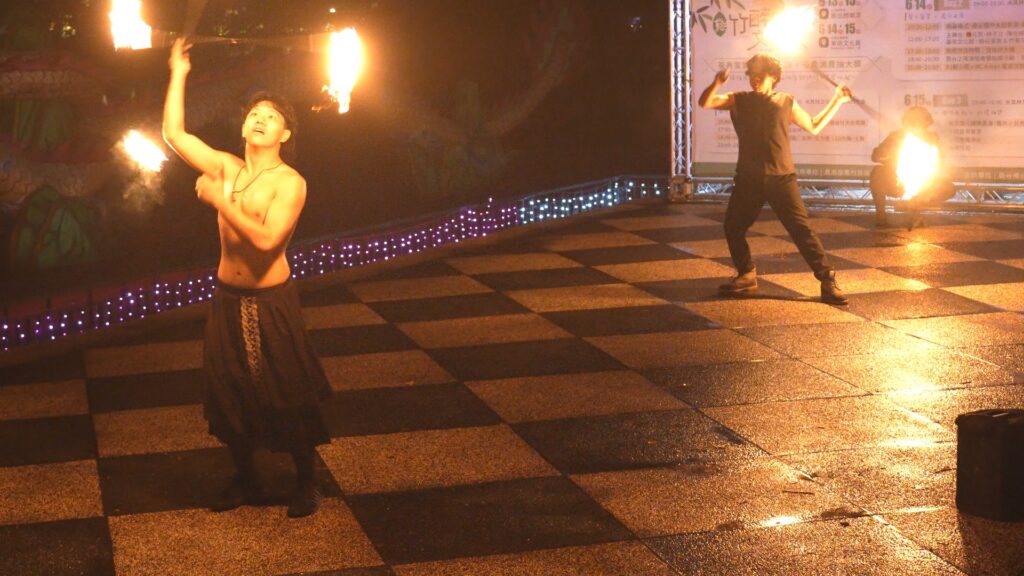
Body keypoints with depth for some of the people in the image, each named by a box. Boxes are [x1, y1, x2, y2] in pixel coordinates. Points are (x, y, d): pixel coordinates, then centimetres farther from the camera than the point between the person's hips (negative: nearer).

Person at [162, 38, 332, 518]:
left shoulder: (290, 183, -12)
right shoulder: (226, 168, 3)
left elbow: (266, 238, -25)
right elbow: (173, 134, 1)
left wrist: (219, 200, -24)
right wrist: (178, 75, 1)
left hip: (271, 302, -5)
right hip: (228, 298, 5)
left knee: (287, 398, 4)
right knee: (230, 395, 13)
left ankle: (306, 482, 21)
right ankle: (245, 481, 30)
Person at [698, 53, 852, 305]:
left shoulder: (786, 102, 10)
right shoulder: (739, 100, 9)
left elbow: (814, 126, 21)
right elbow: (705, 103, -3)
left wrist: (837, 101, 16)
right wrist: (716, 83, -21)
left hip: (781, 178, -2)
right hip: (748, 179, 2)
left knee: (802, 229, -10)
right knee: (733, 228, 6)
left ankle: (828, 282, -9)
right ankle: (747, 275, 28)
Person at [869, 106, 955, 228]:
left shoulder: (932, 138, -7)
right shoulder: (896, 136, -12)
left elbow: (938, 162, -6)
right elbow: (875, 155, -18)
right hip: (894, 184, -2)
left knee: (949, 189, -18)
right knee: (877, 171, -33)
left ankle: (915, 207, 3)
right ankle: (880, 214, -17)